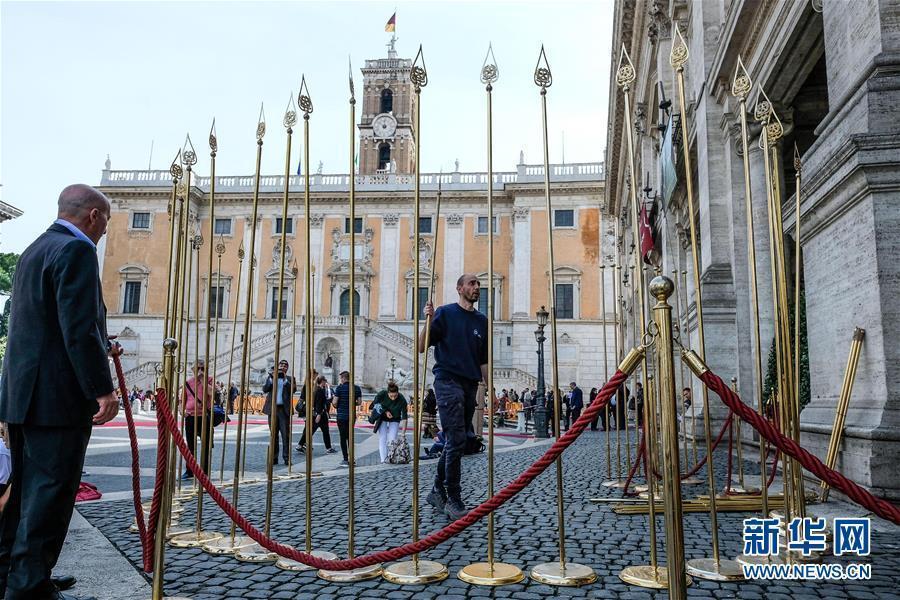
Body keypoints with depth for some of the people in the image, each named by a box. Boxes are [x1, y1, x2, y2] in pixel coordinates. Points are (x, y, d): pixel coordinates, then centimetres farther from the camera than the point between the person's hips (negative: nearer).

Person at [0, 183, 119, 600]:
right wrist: (102, 389, -20)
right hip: (58, 396, -10)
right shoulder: (76, 250, -12)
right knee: (51, 491, -2)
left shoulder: (34, 250, 19)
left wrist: (100, 348, 31)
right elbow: (79, 327, -21)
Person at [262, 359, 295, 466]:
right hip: (272, 409, 2)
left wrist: (285, 379, -16)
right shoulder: (271, 377, 13)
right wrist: (271, 379, -11)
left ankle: (286, 458, -2)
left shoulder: (290, 379, 8)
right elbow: (265, 389, 0)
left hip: (284, 410, -2)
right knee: (274, 435, 7)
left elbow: (293, 389, -8)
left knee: (286, 435, -4)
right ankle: (274, 458, 12)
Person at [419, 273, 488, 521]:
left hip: (470, 384, 6)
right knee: (456, 440, -12)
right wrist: (429, 321, -21)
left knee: (456, 442, 10)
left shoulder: (482, 320, 16)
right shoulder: (445, 313, 0)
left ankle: (438, 491, 23)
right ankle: (453, 500, -6)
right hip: (448, 380, -6)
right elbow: (422, 347, -6)